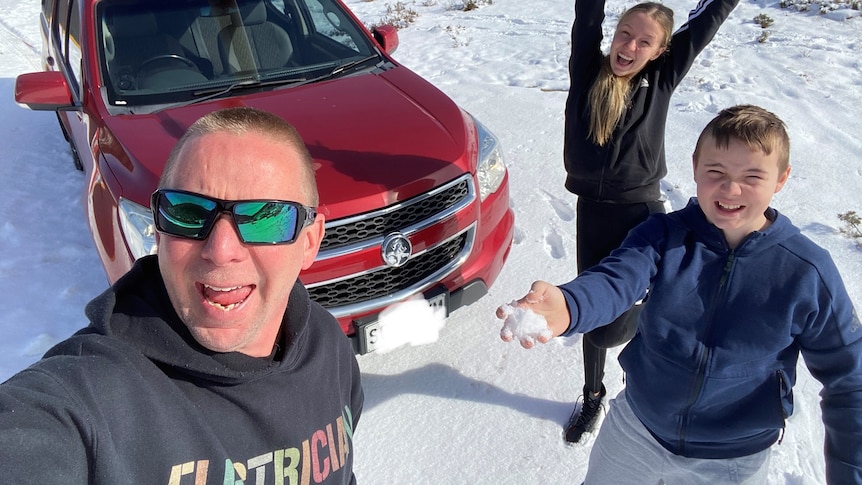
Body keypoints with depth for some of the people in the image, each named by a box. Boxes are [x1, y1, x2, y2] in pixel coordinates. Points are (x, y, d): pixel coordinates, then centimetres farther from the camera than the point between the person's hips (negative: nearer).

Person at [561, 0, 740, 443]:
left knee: (608, 328, -6)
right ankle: (593, 397, 39)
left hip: (642, 216, -2)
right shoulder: (586, 70, -1)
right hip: (591, 212, 2)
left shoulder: (661, 80, -2)